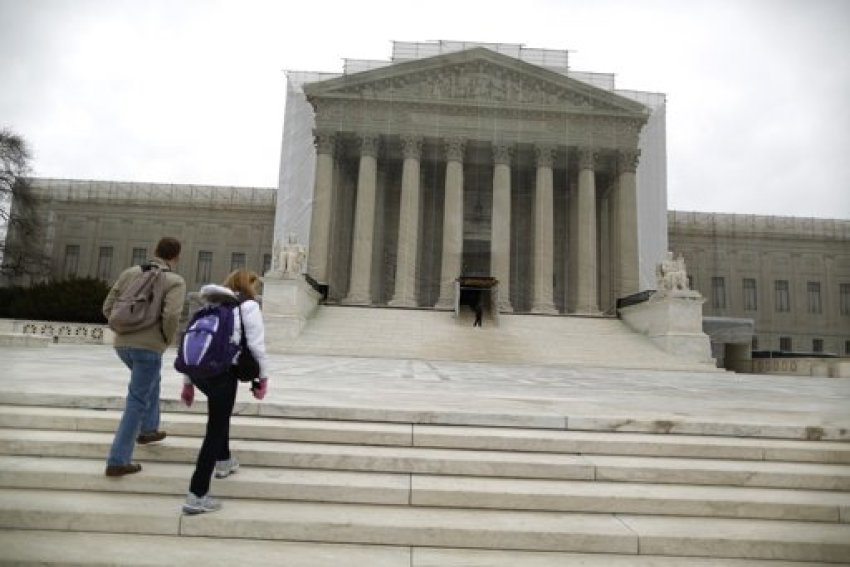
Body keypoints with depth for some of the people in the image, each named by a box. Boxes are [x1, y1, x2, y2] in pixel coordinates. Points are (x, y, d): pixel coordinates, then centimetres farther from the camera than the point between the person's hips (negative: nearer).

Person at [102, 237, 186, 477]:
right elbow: (171, 315, -21)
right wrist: (168, 339, -3)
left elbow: (108, 308, 9)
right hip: (148, 347, -7)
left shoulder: (130, 272, 11)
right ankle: (117, 461, 4)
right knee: (137, 402, 2)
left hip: (122, 344, 7)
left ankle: (147, 429, 40)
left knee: (152, 379, 31)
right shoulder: (175, 281, -5)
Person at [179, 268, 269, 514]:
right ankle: (197, 496, 4)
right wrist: (263, 377, 7)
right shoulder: (248, 306, 5)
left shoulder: (210, 306, 24)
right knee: (215, 430, 2)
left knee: (220, 413, 32)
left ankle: (223, 461, 45)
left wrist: (188, 382, 25)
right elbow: (256, 346, -4)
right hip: (222, 372, -7)